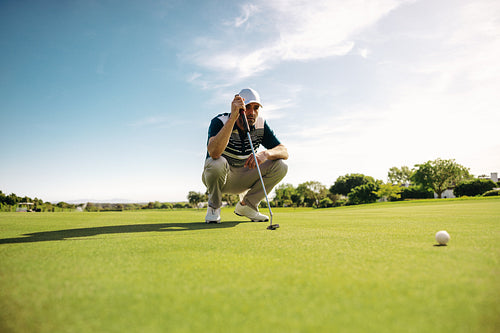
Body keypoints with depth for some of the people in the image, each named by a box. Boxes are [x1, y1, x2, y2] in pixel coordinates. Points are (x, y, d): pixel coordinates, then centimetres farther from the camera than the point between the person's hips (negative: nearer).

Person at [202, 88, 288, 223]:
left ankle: (246, 205, 1)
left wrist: (266, 153, -35)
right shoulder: (219, 122, -22)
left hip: (243, 179, 4)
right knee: (217, 163, -39)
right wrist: (233, 117, -47)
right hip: (220, 176, -4)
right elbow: (213, 152, -42)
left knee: (280, 166, -16)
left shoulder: (260, 124, -9)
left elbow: (284, 152, -12)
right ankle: (214, 207, -7)